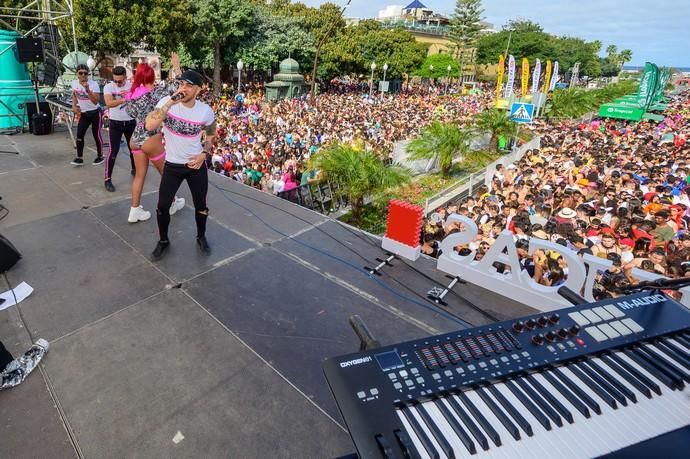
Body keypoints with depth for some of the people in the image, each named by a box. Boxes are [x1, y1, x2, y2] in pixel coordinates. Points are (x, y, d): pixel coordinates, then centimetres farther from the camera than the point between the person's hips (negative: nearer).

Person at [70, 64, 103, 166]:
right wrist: (74, 106, 5)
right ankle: (79, 158, 8)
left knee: (96, 135, 2)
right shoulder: (74, 83, -1)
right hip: (83, 113, 5)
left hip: (95, 112, -5)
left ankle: (100, 156, 18)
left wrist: (88, 90, -38)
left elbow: (96, 101, -28)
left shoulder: (93, 84, -18)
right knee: (79, 134, 1)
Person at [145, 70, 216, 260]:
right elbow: (149, 126, -28)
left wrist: (204, 154, -6)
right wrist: (170, 103, -32)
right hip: (172, 165, 0)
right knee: (163, 206, 5)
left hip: (196, 165, 1)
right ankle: (163, 241, 28)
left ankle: (201, 237, 36)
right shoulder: (166, 102, -13)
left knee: (201, 205, 12)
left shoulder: (205, 110, -9)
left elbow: (211, 134, 10)